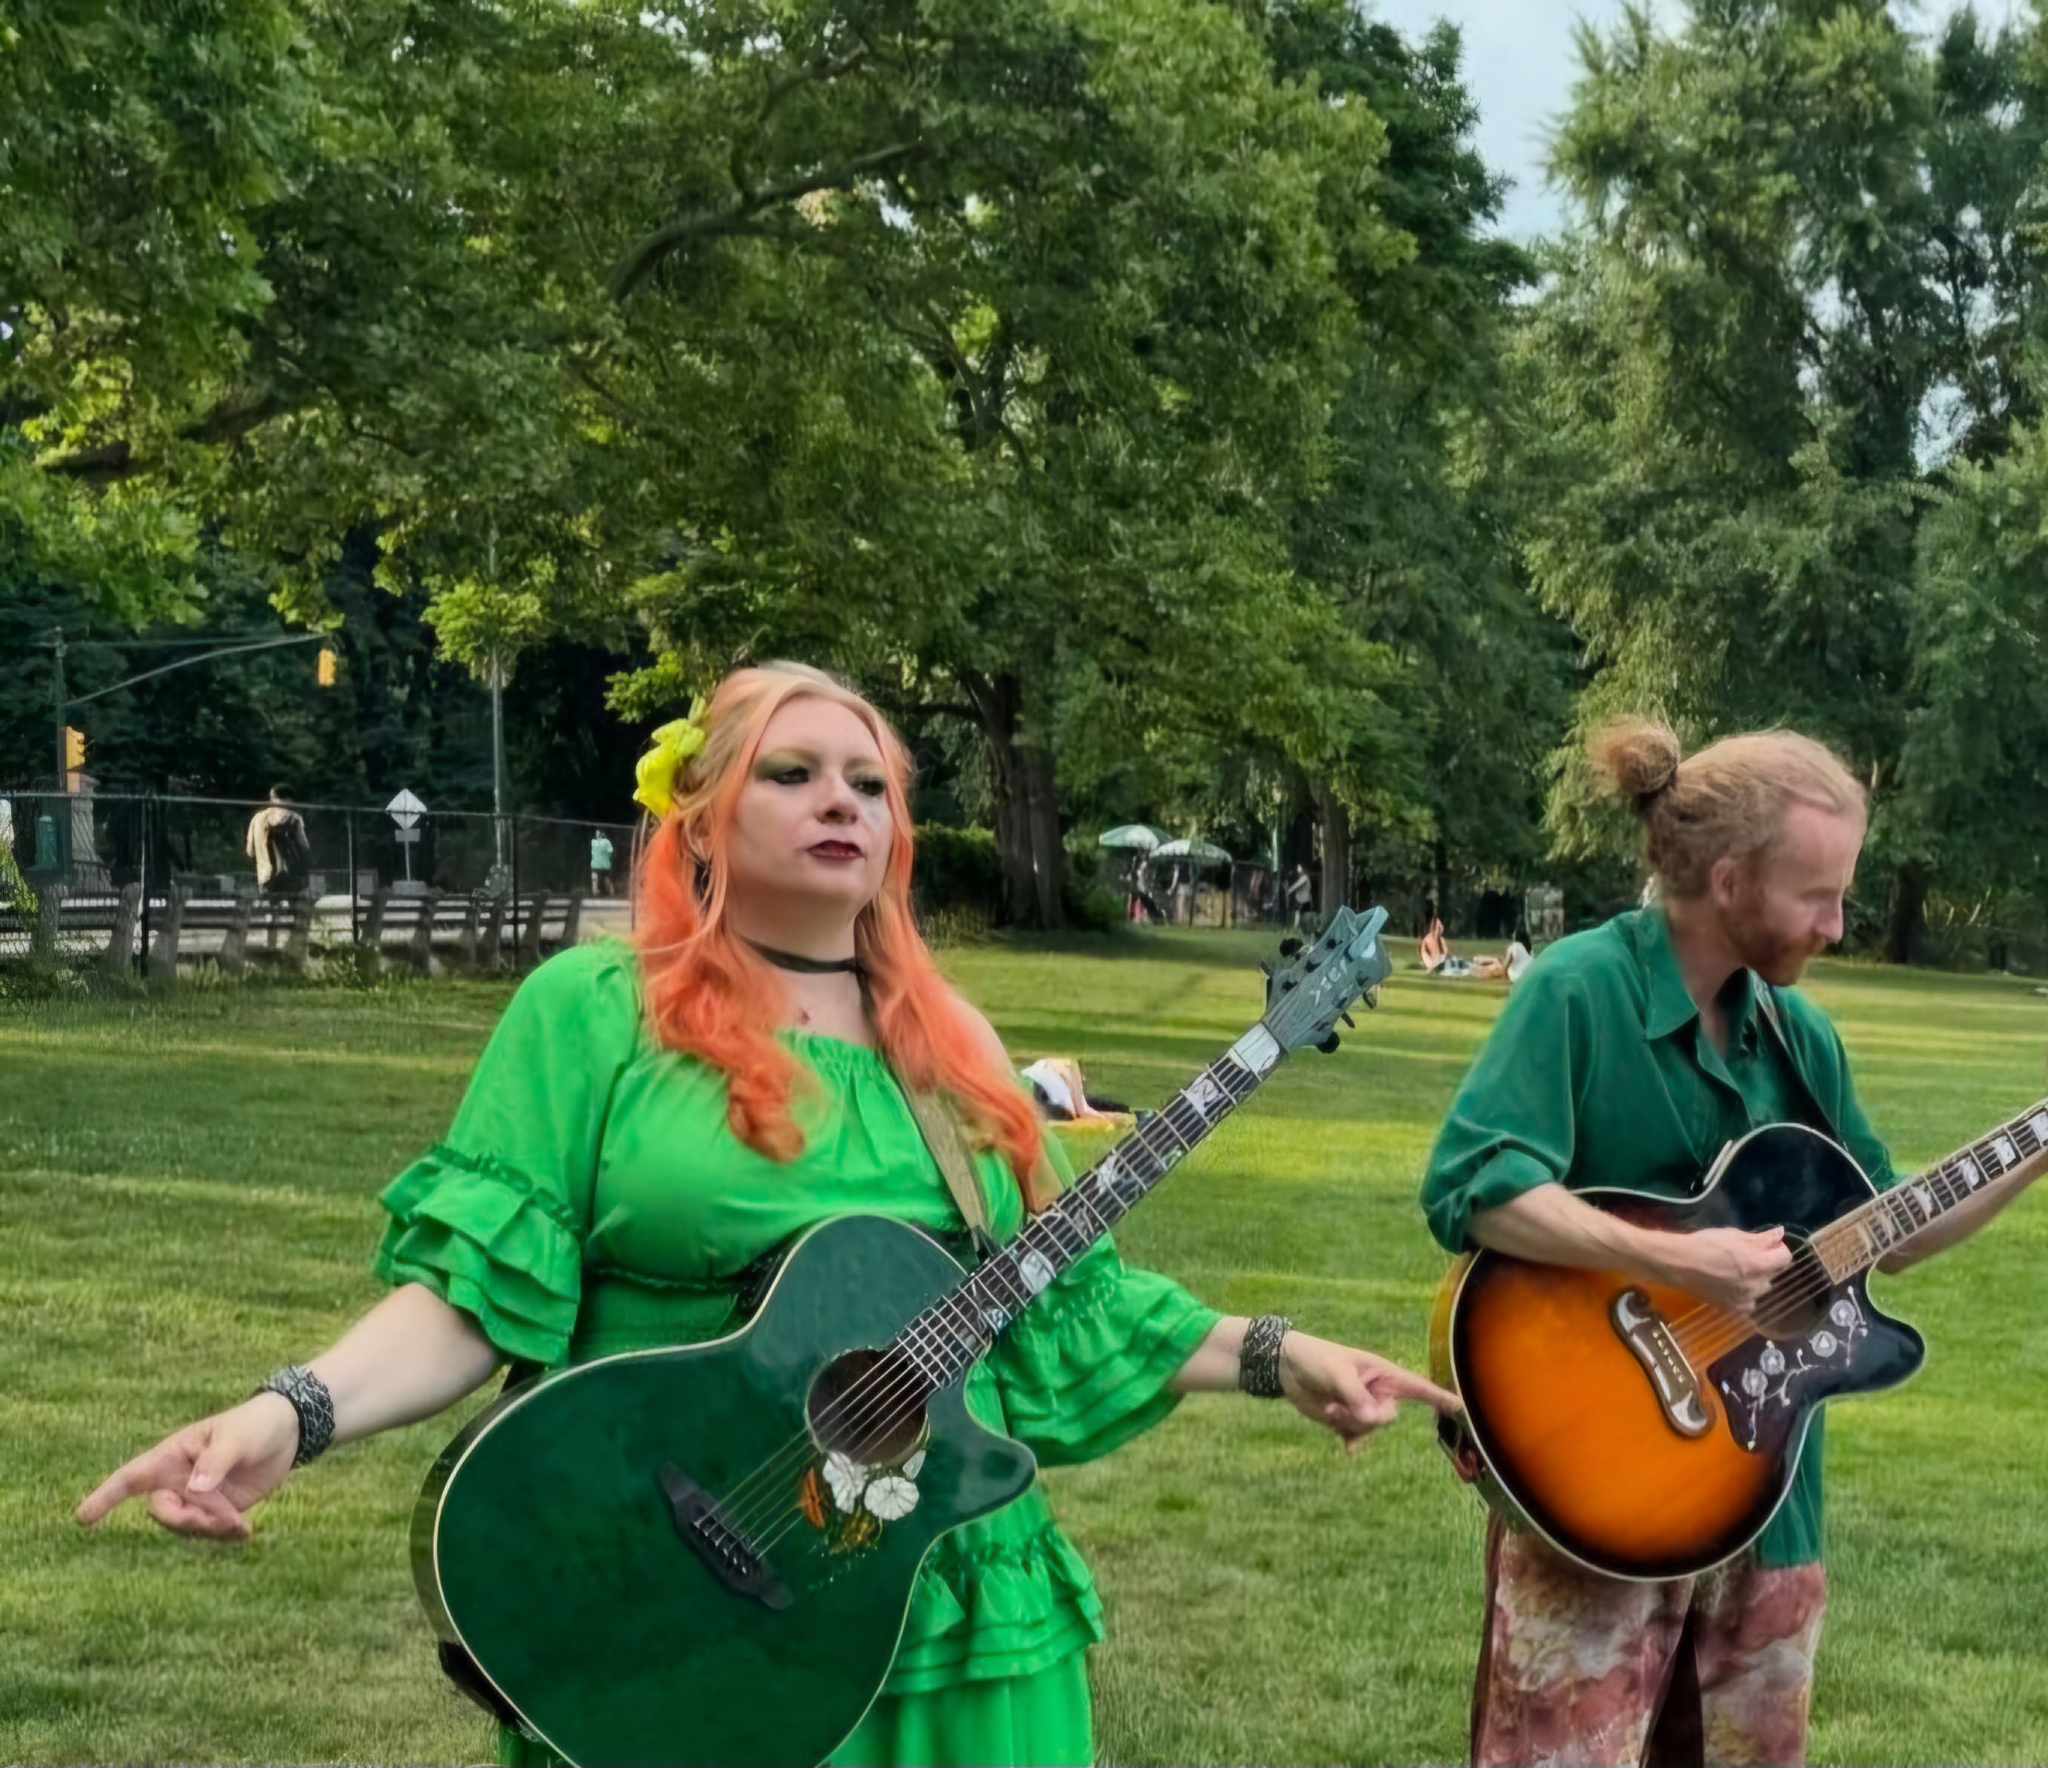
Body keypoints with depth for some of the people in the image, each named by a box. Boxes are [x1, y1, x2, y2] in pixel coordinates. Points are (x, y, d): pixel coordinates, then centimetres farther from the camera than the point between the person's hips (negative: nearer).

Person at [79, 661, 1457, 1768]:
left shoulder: (950, 1051, 12)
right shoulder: (592, 1010, -4)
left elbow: (1063, 1302, 15)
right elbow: (477, 1285, -10)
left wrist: (1275, 1357, 8)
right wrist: (297, 1410, -25)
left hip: (960, 1606, 5)